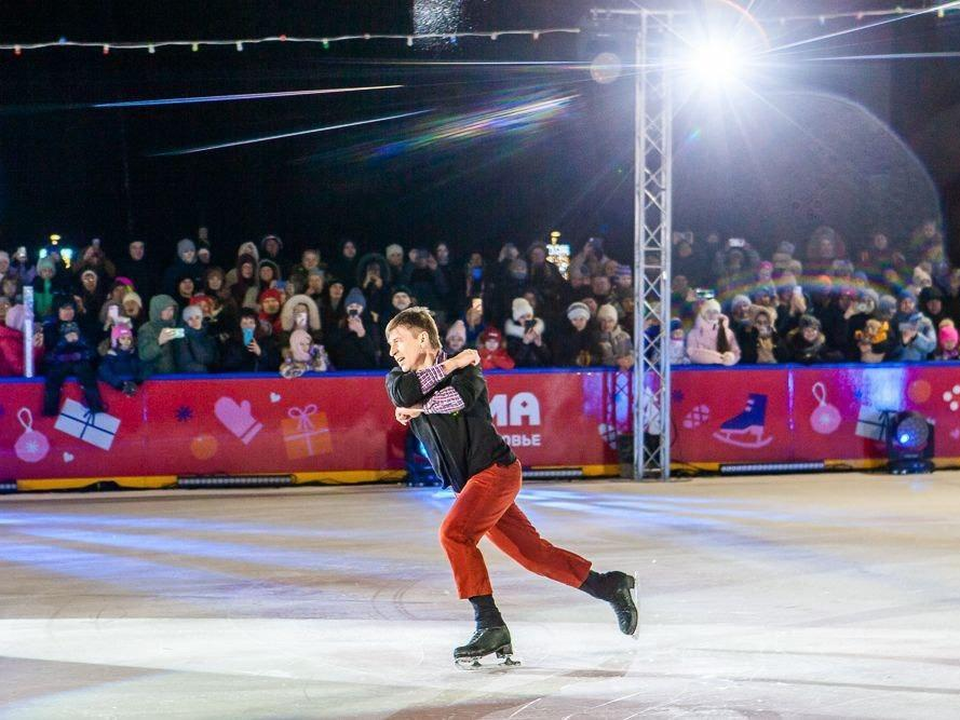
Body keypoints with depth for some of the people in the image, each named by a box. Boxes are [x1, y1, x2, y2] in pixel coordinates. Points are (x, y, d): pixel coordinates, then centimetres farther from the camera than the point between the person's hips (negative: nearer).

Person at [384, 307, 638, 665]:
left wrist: (420, 408, -20)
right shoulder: (398, 378, 8)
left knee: (454, 533, -25)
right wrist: (451, 364, -16)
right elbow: (403, 393, -16)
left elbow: (462, 396, -29)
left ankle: (490, 624, -22)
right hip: (471, 484, 7)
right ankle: (610, 587, 23)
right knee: (531, 552, 10)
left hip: (496, 469, -7)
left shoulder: (465, 370, -7)